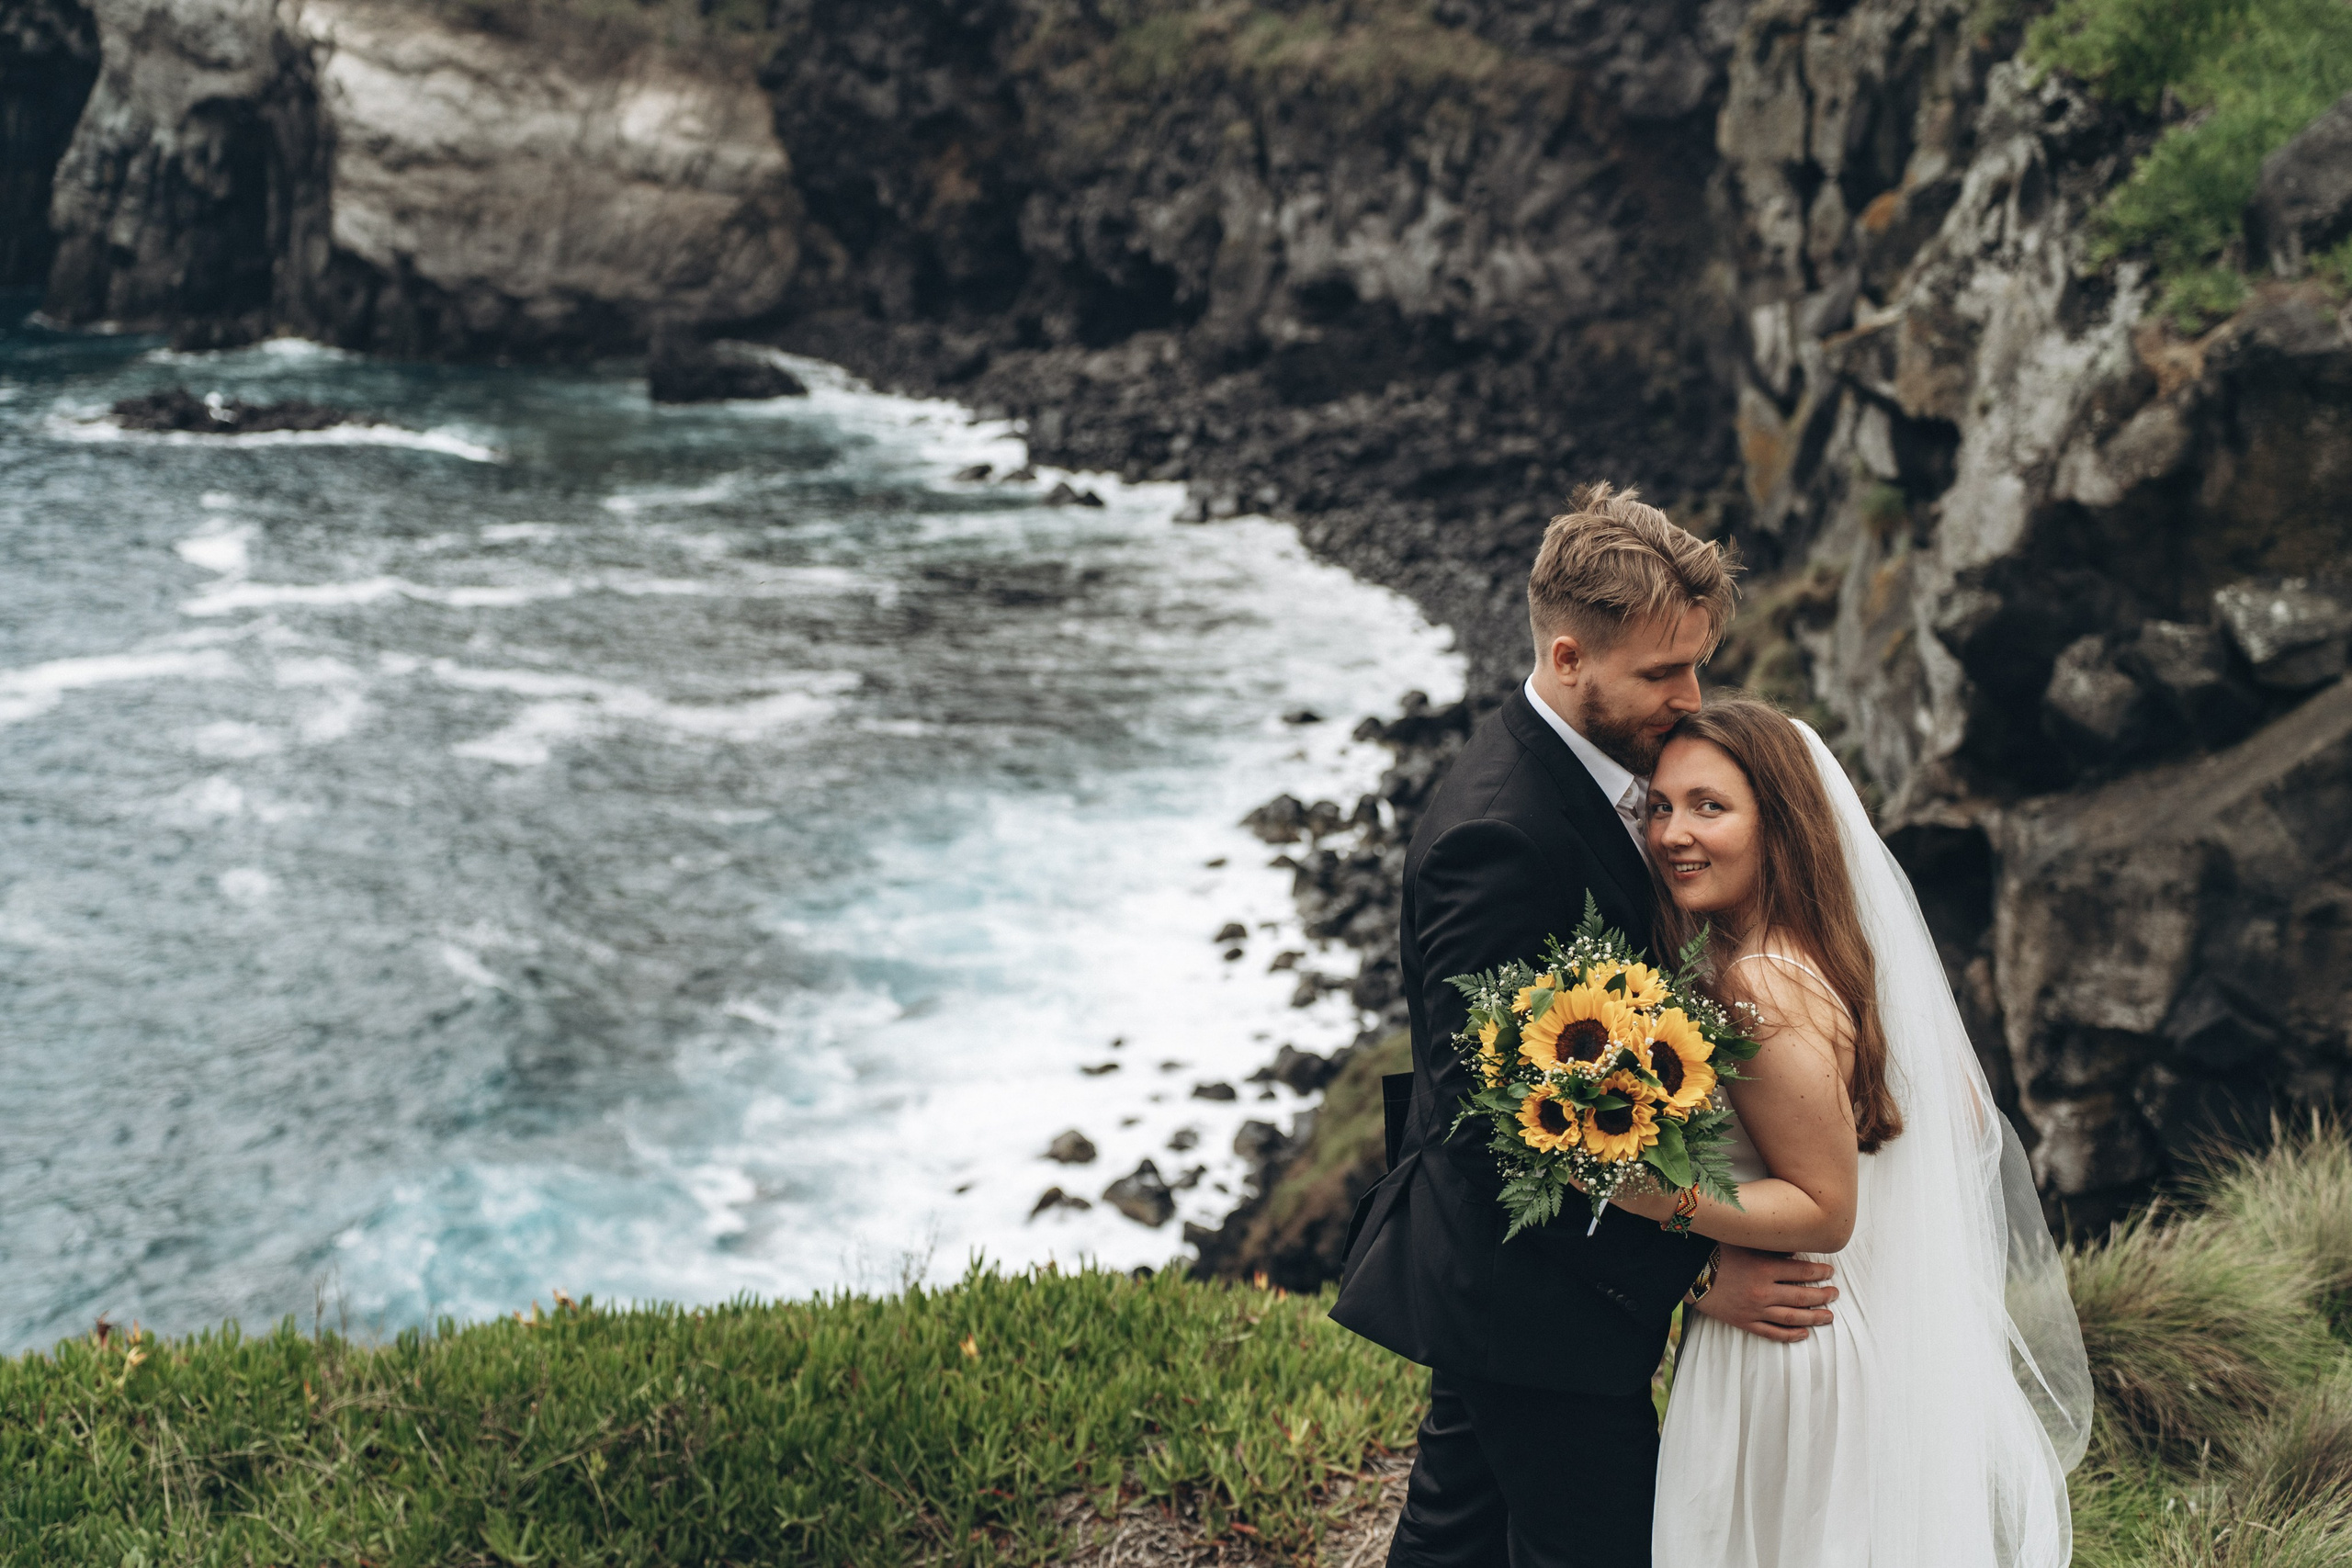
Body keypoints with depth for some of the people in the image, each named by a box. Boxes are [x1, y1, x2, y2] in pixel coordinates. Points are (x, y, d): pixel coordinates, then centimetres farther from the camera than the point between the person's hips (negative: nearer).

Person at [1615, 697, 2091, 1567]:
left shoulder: (1758, 992, -27)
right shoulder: (1844, 942, -1)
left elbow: (1826, 1212, -23)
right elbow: (1963, 1107, 7)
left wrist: (1653, 1197, -32)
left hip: (1794, 1346, -8)